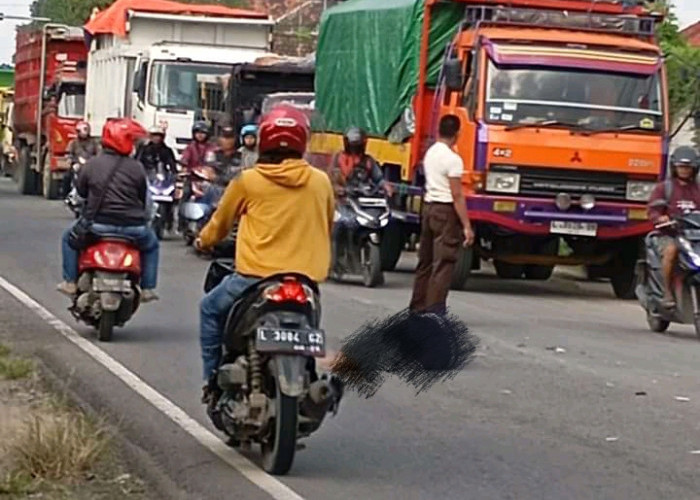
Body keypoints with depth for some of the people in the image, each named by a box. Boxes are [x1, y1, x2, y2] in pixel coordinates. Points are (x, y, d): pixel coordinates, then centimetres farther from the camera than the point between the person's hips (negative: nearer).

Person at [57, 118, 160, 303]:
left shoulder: (91, 165, -1)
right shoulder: (136, 168, -2)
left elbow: (80, 191, 8)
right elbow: (143, 198, 7)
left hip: (98, 226, 0)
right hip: (132, 228, 0)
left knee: (70, 237, 29)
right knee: (151, 243, 31)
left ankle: (70, 282, 22)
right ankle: (147, 288, 22)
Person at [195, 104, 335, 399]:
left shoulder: (248, 181, -2)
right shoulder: (321, 182, 5)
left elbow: (221, 222, 13)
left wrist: (204, 242, 35)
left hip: (257, 275, -3)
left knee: (211, 309, 21)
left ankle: (213, 382, 18)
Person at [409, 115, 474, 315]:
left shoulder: (430, 153, 11)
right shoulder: (453, 159, -14)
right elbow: (457, 196, -16)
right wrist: (466, 226, -15)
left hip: (428, 207, 8)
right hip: (446, 211, -8)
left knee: (425, 260, 15)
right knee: (443, 263, -8)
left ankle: (417, 306, 20)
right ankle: (435, 310, -13)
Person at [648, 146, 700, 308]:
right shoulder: (663, 188, 11)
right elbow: (653, 211, 0)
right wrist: (660, 218, -23)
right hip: (669, 235, -3)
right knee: (671, 250, -37)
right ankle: (667, 292, -29)